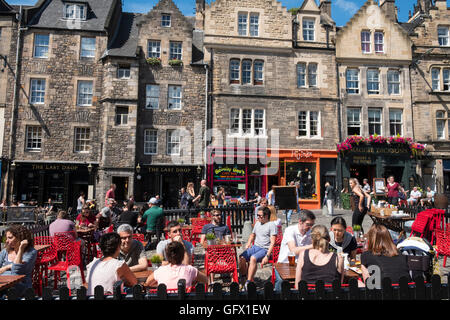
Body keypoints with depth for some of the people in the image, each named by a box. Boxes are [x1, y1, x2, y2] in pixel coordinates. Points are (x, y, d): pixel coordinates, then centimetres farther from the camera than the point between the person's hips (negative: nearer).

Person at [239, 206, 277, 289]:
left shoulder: (271, 225, -3)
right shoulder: (257, 223, 20)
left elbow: (272, 243, -11)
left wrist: (267, 256, -20)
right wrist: (248, 243, 14)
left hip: (265, 249, -6)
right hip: (255, 246, 6)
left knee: (253, 258, -35)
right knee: (241, 258, -20)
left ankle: (248, 282, -29)